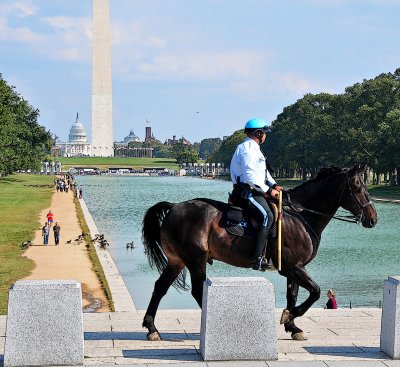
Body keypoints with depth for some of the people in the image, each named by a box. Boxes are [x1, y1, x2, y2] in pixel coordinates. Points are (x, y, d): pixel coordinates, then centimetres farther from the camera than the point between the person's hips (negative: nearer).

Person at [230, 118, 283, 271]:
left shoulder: (254, 149, 23)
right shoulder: (247, 149, -13)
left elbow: (264, 172, 26)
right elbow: (250, 176, -22)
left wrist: (274, 185, 9)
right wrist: (268, 190, -18)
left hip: (256, 191, 11)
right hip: (248, 191, -11)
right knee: (267, 216, -25)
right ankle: (257, 258, -30)